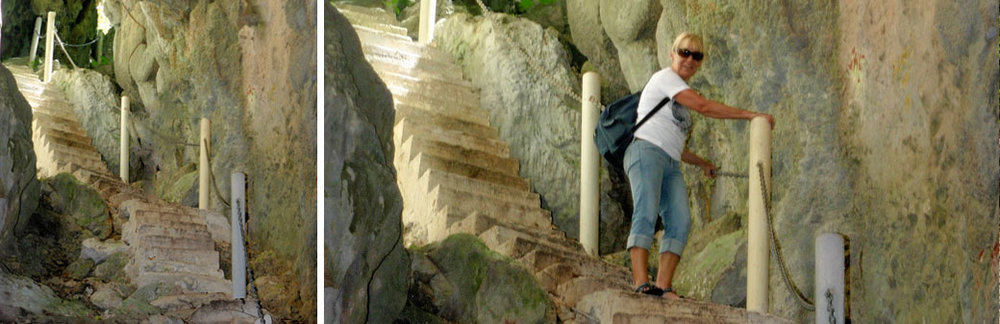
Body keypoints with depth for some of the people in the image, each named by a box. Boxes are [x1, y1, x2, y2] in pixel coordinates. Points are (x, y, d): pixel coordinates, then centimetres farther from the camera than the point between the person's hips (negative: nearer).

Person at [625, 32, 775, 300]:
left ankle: (663, 286, -17)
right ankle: (641, 284, -31)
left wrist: (703, 164, 35)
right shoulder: (664, 77, 1)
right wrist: (751, 115, -10)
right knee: (646, 215, -21)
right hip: (646, 151, -8)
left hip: (670, 165, 9)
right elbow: (704, 106, -11)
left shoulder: (680, 93, 29)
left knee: (680, 222, -10)